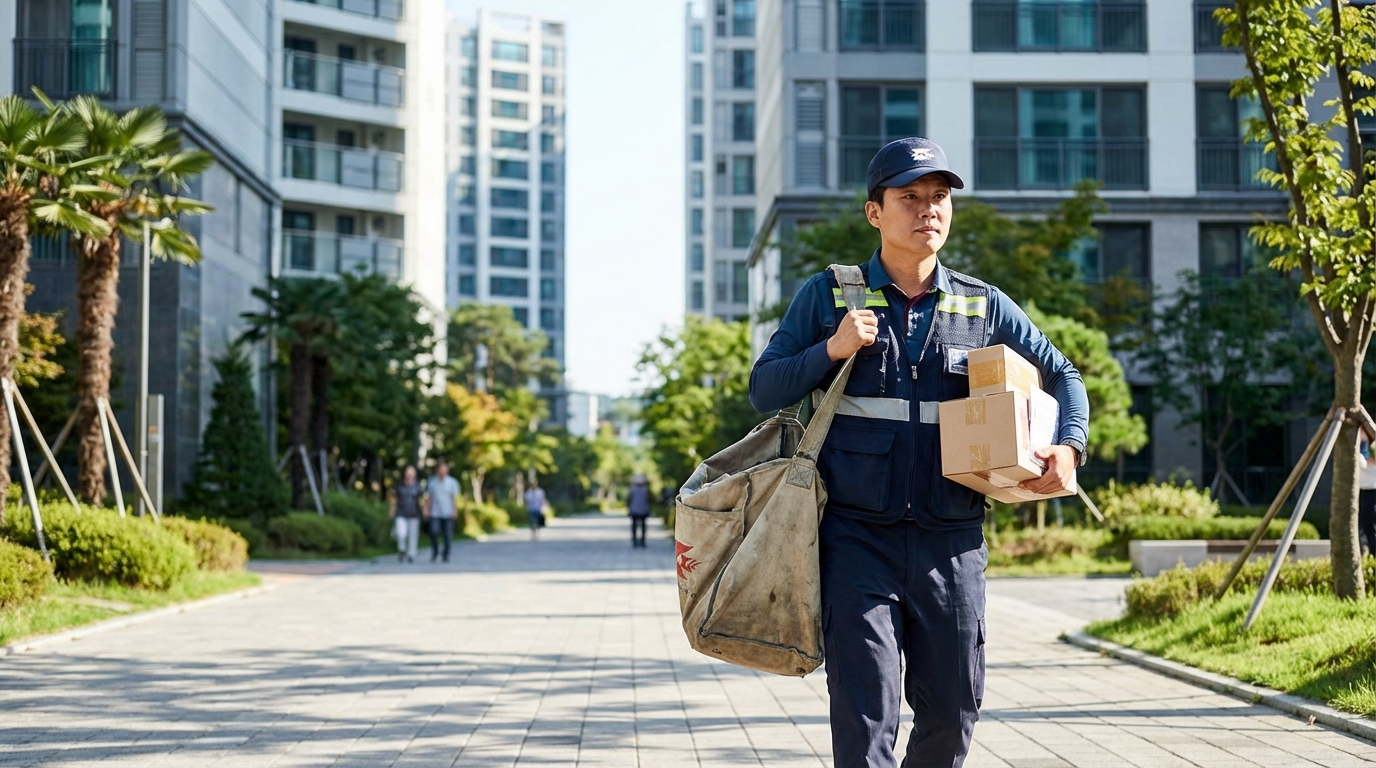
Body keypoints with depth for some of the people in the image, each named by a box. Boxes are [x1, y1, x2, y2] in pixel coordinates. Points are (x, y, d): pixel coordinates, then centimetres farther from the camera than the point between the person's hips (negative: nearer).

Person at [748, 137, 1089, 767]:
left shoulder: (985, 307, 10)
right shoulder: (828, 297, 5)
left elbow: (1062, 376, 18)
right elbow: (764, 391, 3)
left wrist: (1069, 447, 0)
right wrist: (831, 351, -13)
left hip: (951, 544, 3)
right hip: (857, 540, -3)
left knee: (952, 714, 9)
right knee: (864, 717, -9)